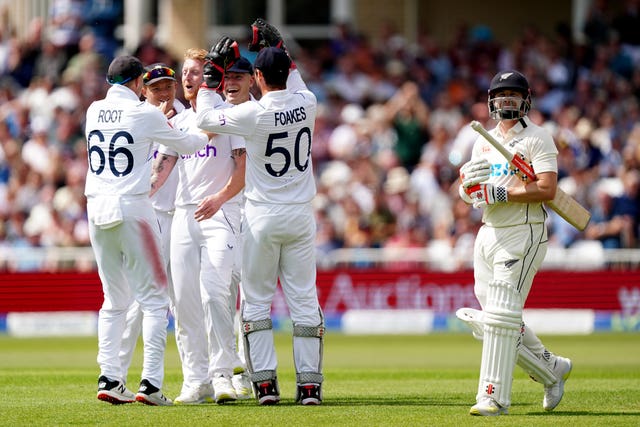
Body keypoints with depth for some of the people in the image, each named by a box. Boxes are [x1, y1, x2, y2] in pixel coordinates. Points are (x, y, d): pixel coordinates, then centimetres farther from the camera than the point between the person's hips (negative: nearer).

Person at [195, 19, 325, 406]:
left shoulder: (255, 114, -15)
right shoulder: (307, 104, -3)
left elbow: (206, 119, 0)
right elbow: (295, 83, 22)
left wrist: (214, 74, 8)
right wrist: (278, 50, 26)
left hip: (262, 217, -3)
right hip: (301, 216, 3)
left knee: (257, 300, 7)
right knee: (304, 300, 5)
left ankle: (265, 381, 0)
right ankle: (310, 384, 1)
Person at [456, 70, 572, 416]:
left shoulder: (538, 138, -5)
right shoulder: (484, 142, 17)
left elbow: (547, 189, -16)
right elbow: (468, 192, 15)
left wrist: (500, 194, -19)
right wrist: (467, 181, -9)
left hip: (523, 234, -8)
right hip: (488, 234, 8)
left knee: (502, 315, -15)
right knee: (490, 321, 9)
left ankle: (494, 396, -15)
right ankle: (552, 370, 25)